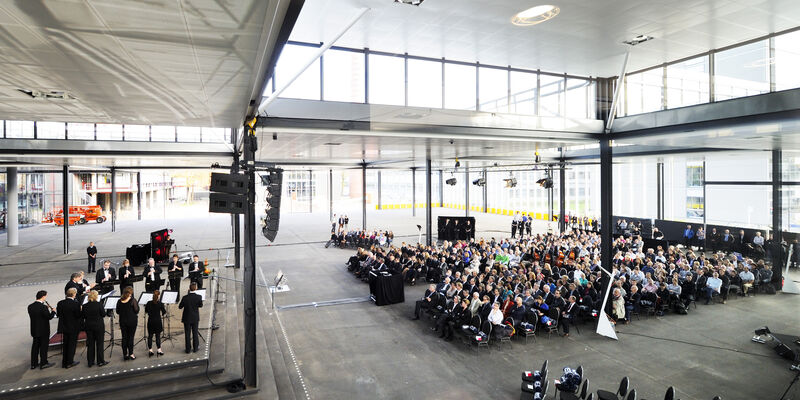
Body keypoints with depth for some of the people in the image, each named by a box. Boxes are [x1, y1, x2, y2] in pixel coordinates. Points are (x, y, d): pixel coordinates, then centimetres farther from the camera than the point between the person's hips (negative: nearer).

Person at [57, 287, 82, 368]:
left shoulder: (60, 303, -6)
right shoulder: (76, 304, -21)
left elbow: (58, 314, 1)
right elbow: (78, 316, -19)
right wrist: (80, 309, -2)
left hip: (64, 327, 5)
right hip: (73, 328, -5)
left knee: (65, 345, 18)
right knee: (72, 345, 7)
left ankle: (64, 362, 25)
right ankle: (69, 362, 12)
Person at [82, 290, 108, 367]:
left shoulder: (85, 306, -3)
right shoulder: (99, 304, -15)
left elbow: (82, 317, 3)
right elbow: (103, 314, -10)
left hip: (88, 327, 4)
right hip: (99, 326, -4)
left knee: (90, 344, 13)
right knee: (100, 343, 5)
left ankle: (90, 362, 19)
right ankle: (100, 361, 10)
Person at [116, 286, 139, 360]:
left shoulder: (119, 301, -1)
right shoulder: (133, 300, -15)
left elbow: (117, 312, 7)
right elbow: (136, 311, -12)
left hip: (123, 321, 4)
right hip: (132, 321, -4)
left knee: (124, 337, 10)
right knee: (130, 337, 4)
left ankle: (125, 354, 15)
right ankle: (131, 354, 6)